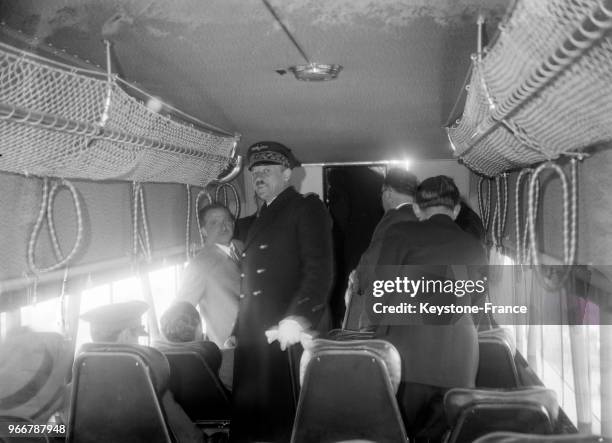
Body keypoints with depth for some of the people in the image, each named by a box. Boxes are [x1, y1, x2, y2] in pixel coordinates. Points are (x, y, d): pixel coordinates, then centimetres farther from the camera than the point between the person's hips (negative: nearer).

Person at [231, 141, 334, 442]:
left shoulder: (307, 208, 0)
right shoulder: (260, 220, 23)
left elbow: (319, 269, -11)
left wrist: (298, 318, -22)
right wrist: (238, 331, 16)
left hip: (289, 332, -7)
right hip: (254, 336, 7)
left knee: (288, 415, -4)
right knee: (254, 416, 6)